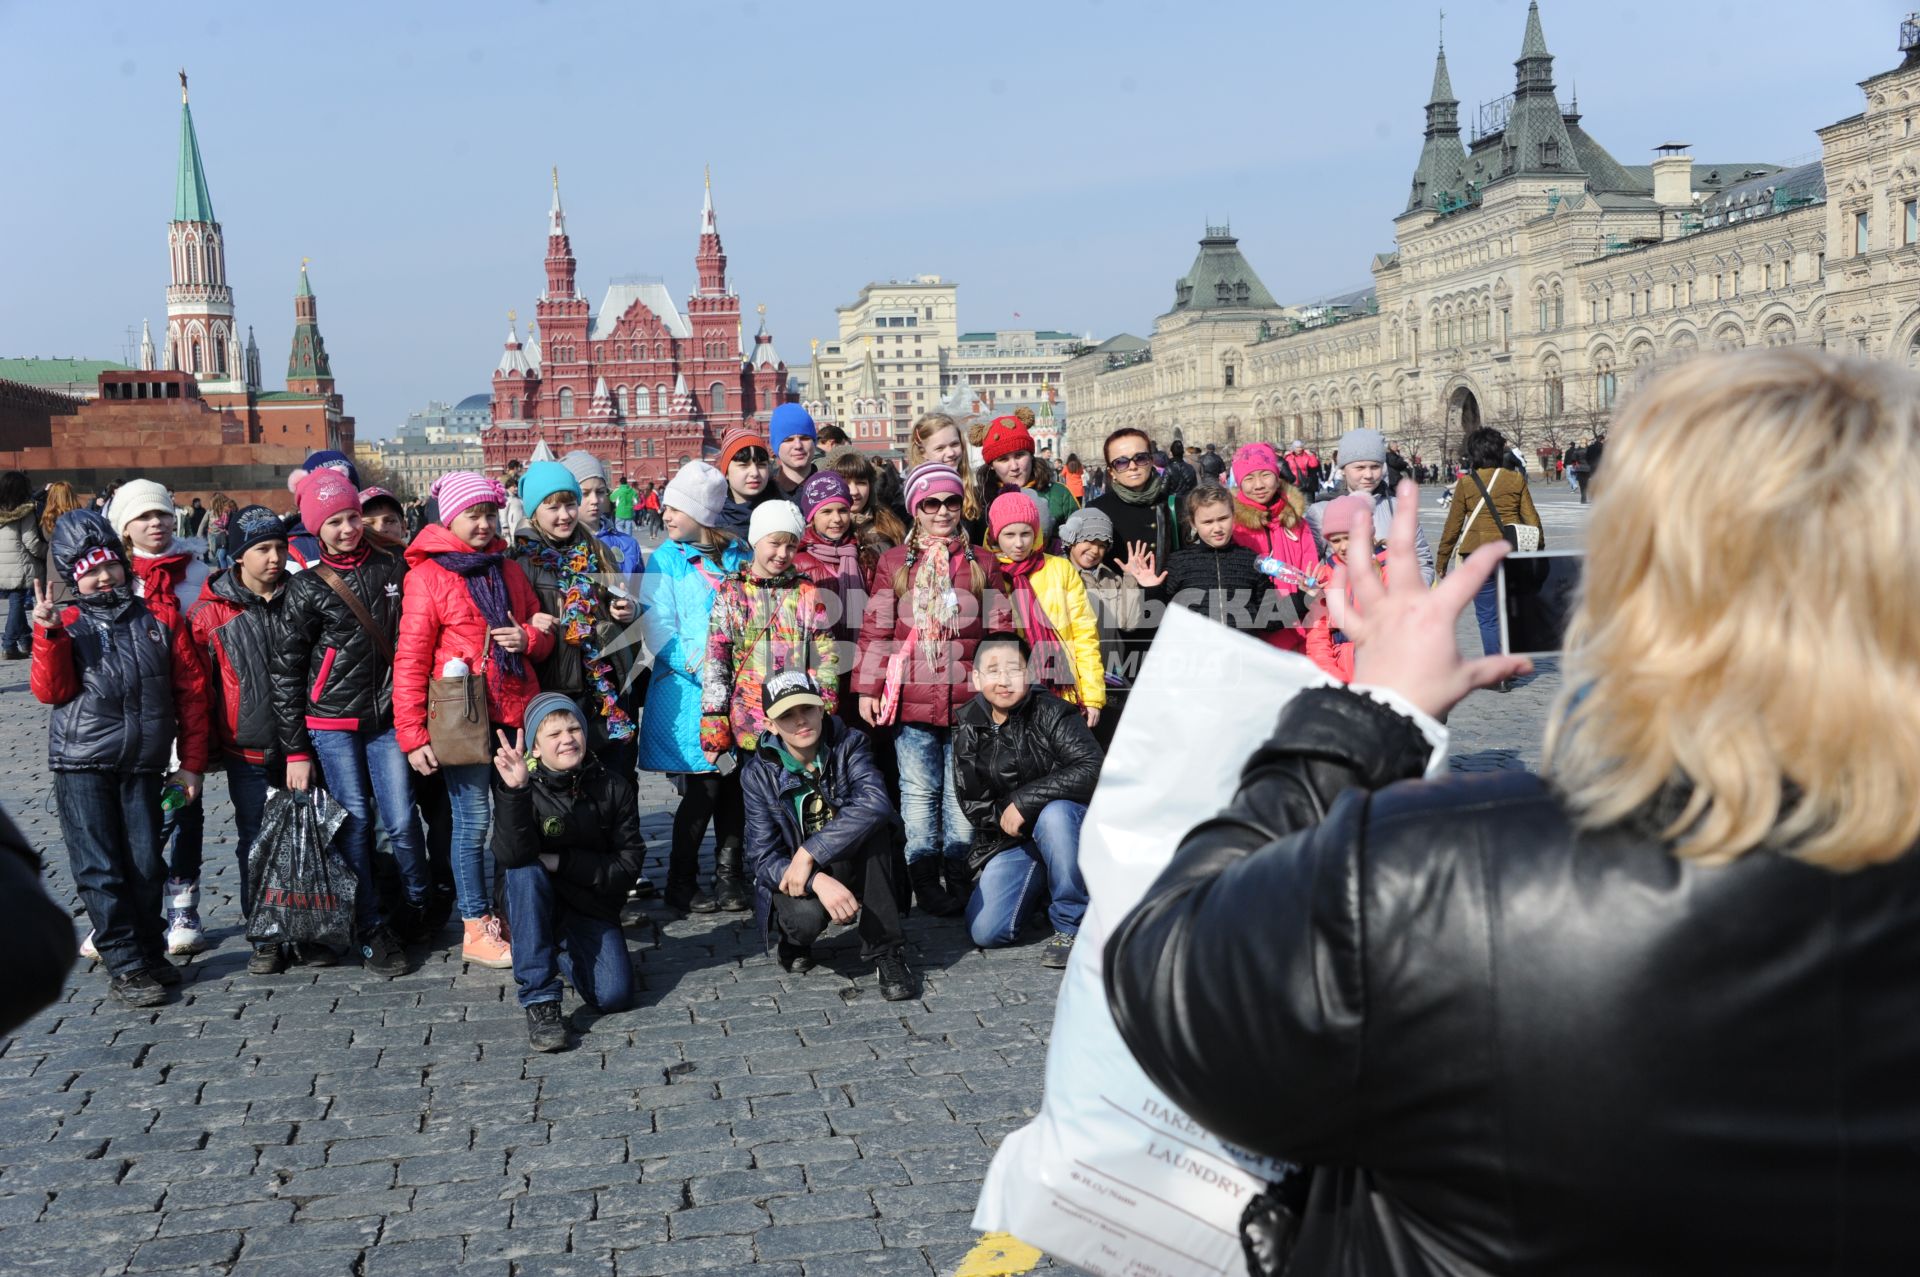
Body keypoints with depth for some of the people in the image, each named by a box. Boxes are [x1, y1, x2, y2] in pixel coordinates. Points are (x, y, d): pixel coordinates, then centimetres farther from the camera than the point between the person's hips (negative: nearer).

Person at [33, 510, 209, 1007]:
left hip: (144, 765, 1)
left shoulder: (161, 618, 7)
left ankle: (151, 954, 22)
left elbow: (191, 690, 8)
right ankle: (125, 967, 5)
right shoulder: (67, 623, 6)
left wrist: (190, 761, 6)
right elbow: (50, 691, -4)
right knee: (100, 869, -2)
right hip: (82, 765, -1)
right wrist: (48, 634, -18)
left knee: (146, 865, 5)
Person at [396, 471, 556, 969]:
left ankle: (499, 917, 22)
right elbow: (410, 662, -6)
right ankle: (476, 931, 10)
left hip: (516, 717, 5)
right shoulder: (428, 575, -3)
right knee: (474, 822, -1)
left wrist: (529, 638, -4)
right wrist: (413, 735, -11)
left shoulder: (510, 571, 14)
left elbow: (544, 637, 21)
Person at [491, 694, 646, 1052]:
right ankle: (539, 1000, -27)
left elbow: (628, 866, -7)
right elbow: (510, 856, -31)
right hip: (537, 909, -1)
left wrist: (562, 862, -18)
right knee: (526, 871, -34)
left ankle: (562, 955, 17)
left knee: (614, 996, -20)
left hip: (593, 908, 2)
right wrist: (515, 791, -46)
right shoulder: (526, 788, -12)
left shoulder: (614, 786, -6)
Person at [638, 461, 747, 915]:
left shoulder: (737, 557, 9)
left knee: (734, 788, 7)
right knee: (702, 790, -2)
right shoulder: (666, 561, 0)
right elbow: (658, 630, -7)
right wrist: (703, 668, -16)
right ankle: (681, 884, 13)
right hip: (688, 695, -3)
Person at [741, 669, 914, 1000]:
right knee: (807, 916, -36)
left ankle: (885, 952, -22)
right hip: (794, 882, 0)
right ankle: (792, 942, 6)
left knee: (870, 824, -30)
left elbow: (876, 803, -30)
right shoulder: (758, 774, -10)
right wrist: (818, 881, -36)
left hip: (851, 869, 1)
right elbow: (763, 858, -15)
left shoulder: (848, 745, -10)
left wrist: (810, 853, -35)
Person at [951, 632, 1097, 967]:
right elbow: (972, 804, 1)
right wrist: (1006, 816, -17)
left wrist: (1024, 801, -27)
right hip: (1011, 841, 4)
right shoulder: (967, 728, -1)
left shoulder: (1051, 713, -14)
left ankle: (1072, 926, -21)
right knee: (985, 933, -12)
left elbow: (1092, 770, -29)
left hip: (1066, 826, -4)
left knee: (1055, 814, -40)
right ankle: (1039, 889, 21)